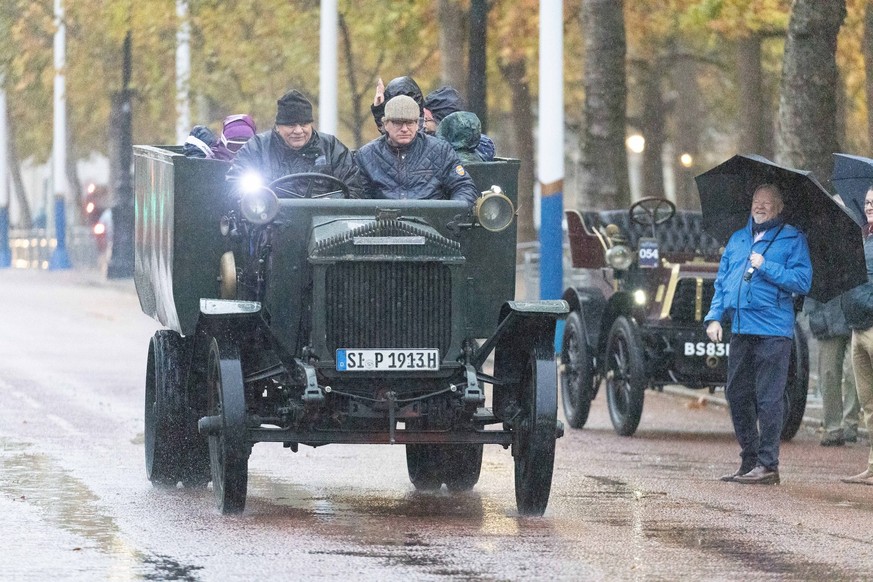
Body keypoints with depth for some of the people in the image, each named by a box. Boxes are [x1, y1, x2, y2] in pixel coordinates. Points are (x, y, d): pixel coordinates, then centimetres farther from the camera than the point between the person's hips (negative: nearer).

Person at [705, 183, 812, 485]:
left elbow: (802, 281, -8)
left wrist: (766, 267, -13)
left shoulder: (792, 239, 2)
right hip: (741, 331, 6)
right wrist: (714, 316, 7)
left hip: (772, 332, -6)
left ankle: (767, 464, -2)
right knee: (737, 396, 9)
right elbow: (721, 281, 19)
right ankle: (749, 462, 17)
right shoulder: (737, 239, 18)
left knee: (768, 400, -6)